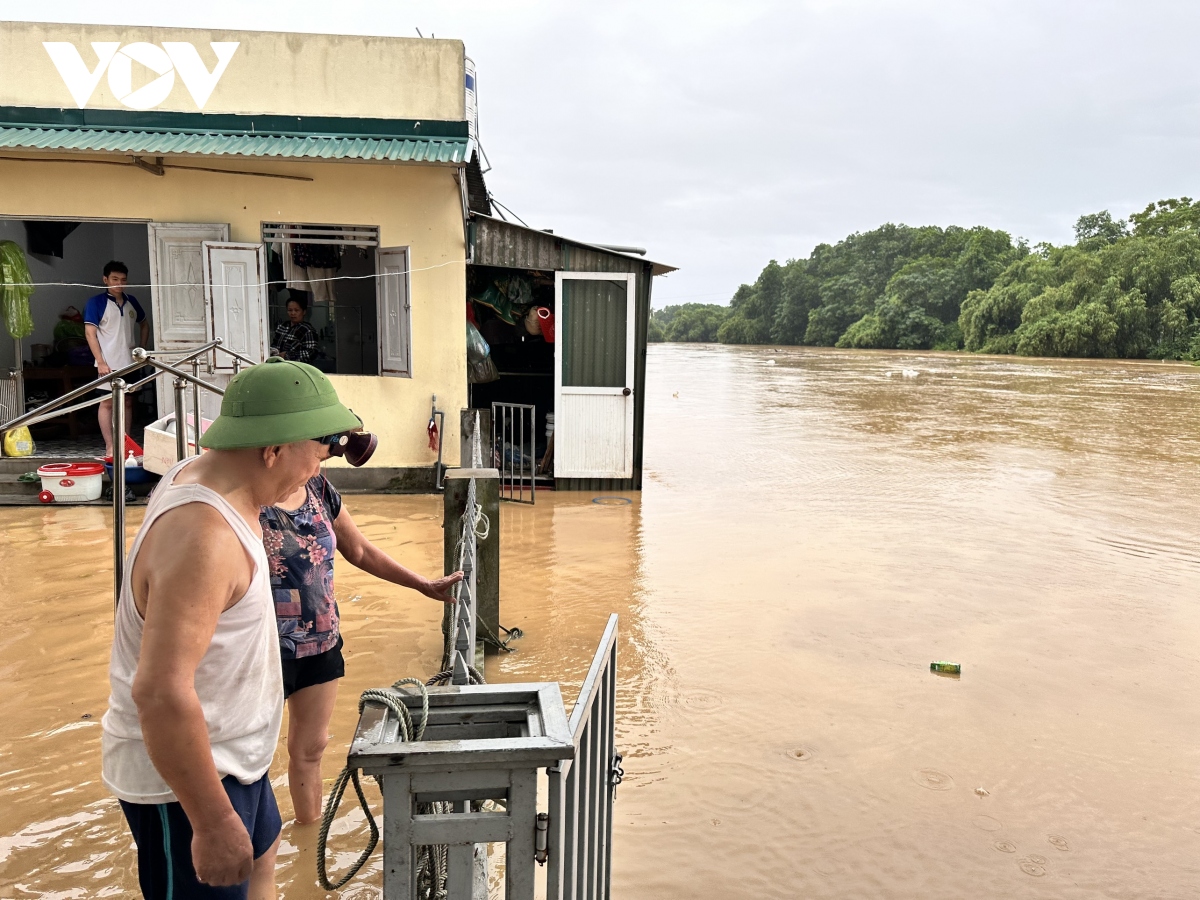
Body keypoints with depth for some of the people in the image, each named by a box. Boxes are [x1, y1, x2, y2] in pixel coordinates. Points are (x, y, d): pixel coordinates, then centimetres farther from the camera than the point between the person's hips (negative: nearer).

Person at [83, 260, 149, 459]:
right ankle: (110, 447, 0)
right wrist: (101, 362, -15)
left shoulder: (131, 301, 10)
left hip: (129, 362, 5)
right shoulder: (96, 302, -5)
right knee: (107, 403, -2)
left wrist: (141, 349, 13)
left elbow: (144, 324, 24)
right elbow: (90, 333, -9)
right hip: (109, 363, -5)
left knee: (127, 402, 10)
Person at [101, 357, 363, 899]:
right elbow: (160, 691, -36)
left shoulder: (196, 473, -4)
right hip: (184, 776, -10)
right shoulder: (204, 536, -34)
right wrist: (215, 823, -31)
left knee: (260, 854, 28)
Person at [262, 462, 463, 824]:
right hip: (269, 650, -6)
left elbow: (360, 551, 13)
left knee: (311, 748, 18)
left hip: (322, 644, 6)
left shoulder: (320, 489, 2)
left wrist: (424, 585, 15)